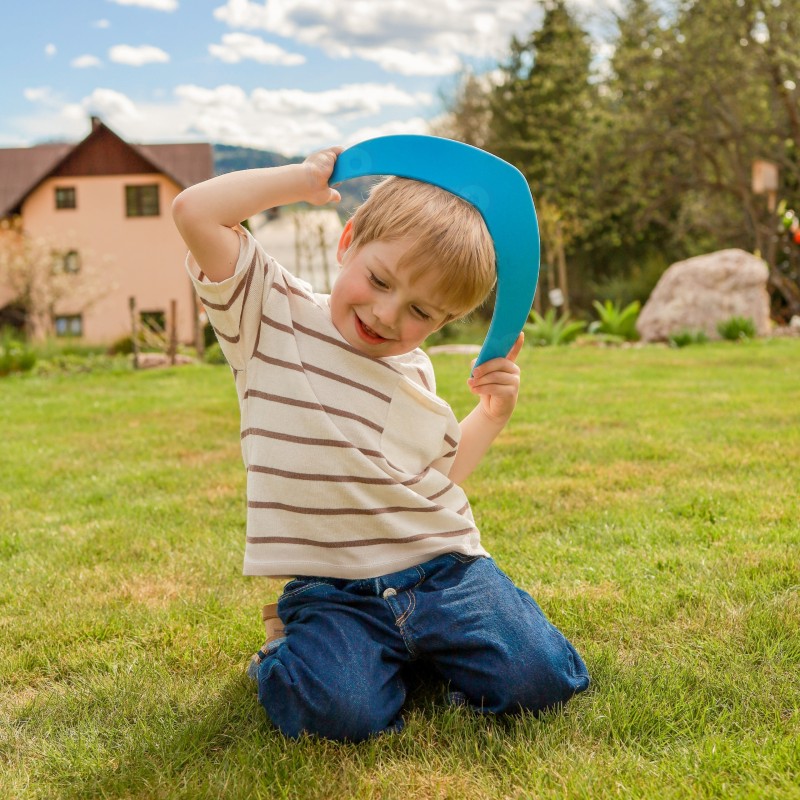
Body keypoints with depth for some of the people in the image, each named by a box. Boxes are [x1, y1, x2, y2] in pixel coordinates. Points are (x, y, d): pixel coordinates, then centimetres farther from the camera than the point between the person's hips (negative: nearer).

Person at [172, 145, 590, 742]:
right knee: (339, 713, -27)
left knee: (539, 682, -12)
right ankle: (293, 635, 7)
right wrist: (305, 180, -6)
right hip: (333, 591, -4)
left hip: (445, 568, 5)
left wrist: (494, 413, 8)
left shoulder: (413, 370, 15)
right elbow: (194, 211, -14)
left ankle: (422, 647, 17)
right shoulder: (273, 315, -2)